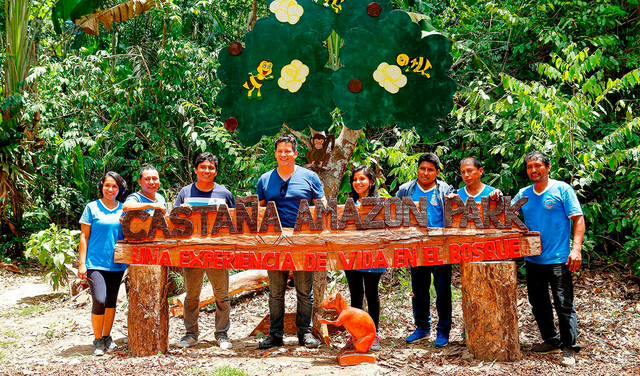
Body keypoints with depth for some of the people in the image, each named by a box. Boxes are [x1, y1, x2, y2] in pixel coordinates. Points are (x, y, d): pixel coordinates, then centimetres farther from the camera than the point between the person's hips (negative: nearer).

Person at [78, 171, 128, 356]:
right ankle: (97, 340, 3)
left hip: (117, 263, 4)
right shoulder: (92, 208, 0)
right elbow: (84, 237, -1)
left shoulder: (123, 210, 9)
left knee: (111, 301, 11)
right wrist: (82, 263, -6)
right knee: (99, 301, -13)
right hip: (95, 262, -4)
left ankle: (107, 337, 25)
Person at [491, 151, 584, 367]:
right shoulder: (524, 193, 11)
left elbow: (578, 219, -7)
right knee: (538, 303, 14)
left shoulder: (562, 189, -4)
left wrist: (576, 249, -17)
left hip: (558, 259, -6)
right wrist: (498, 200, -3)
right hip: (533, 259, 6)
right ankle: (551, 341, 28)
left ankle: (569, 349, 4)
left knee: (564, 304, -5)